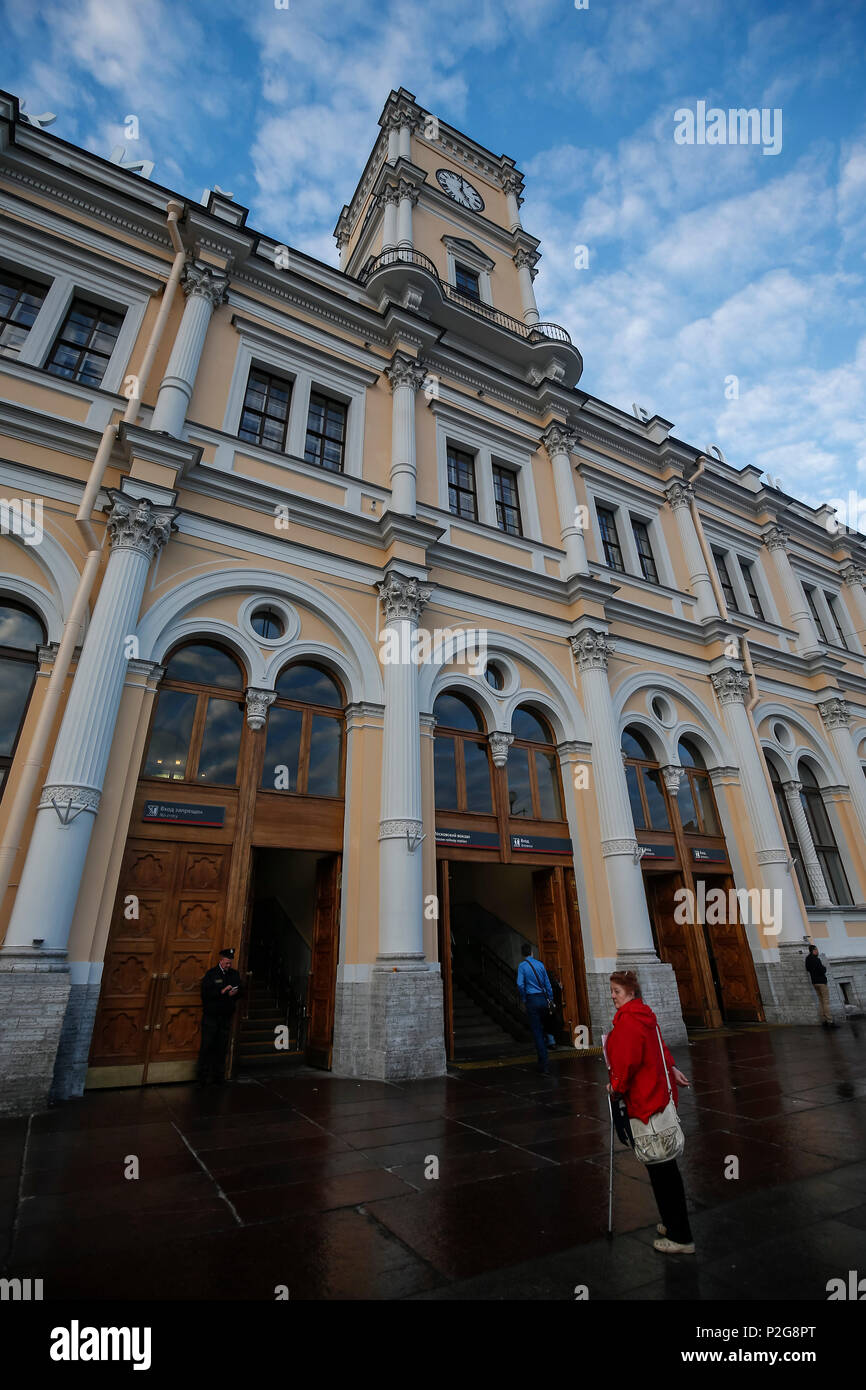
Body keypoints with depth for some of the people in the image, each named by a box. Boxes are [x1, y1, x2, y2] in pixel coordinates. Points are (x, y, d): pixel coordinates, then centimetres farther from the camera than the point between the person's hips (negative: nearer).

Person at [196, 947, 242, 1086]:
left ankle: (219, 1075, 18)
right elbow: (205, 993, -13)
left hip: (226, 1017, 4)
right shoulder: (211, 974, -4)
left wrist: (235, 993, -8)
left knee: (222, 1047, 8)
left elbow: (240, 990, 15)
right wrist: (222, 992, -22)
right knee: (207, 1046, 0)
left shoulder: (234, 974, 9)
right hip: (210, 1016, -3)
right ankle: (202, 1076, 12)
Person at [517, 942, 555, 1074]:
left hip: (532, 1000, -4)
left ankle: (545, 1067, -4)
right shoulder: (540, 964, 6)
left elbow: (520, 984, -15)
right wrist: (550, 1000, 16)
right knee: (543, 1031, 21)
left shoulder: (522, 966, -6)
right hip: (543, 998, 4)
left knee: (537, 1033, -2)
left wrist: (523, 1000, -2)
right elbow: (548, 984, 9)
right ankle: (542, 1063, 33)